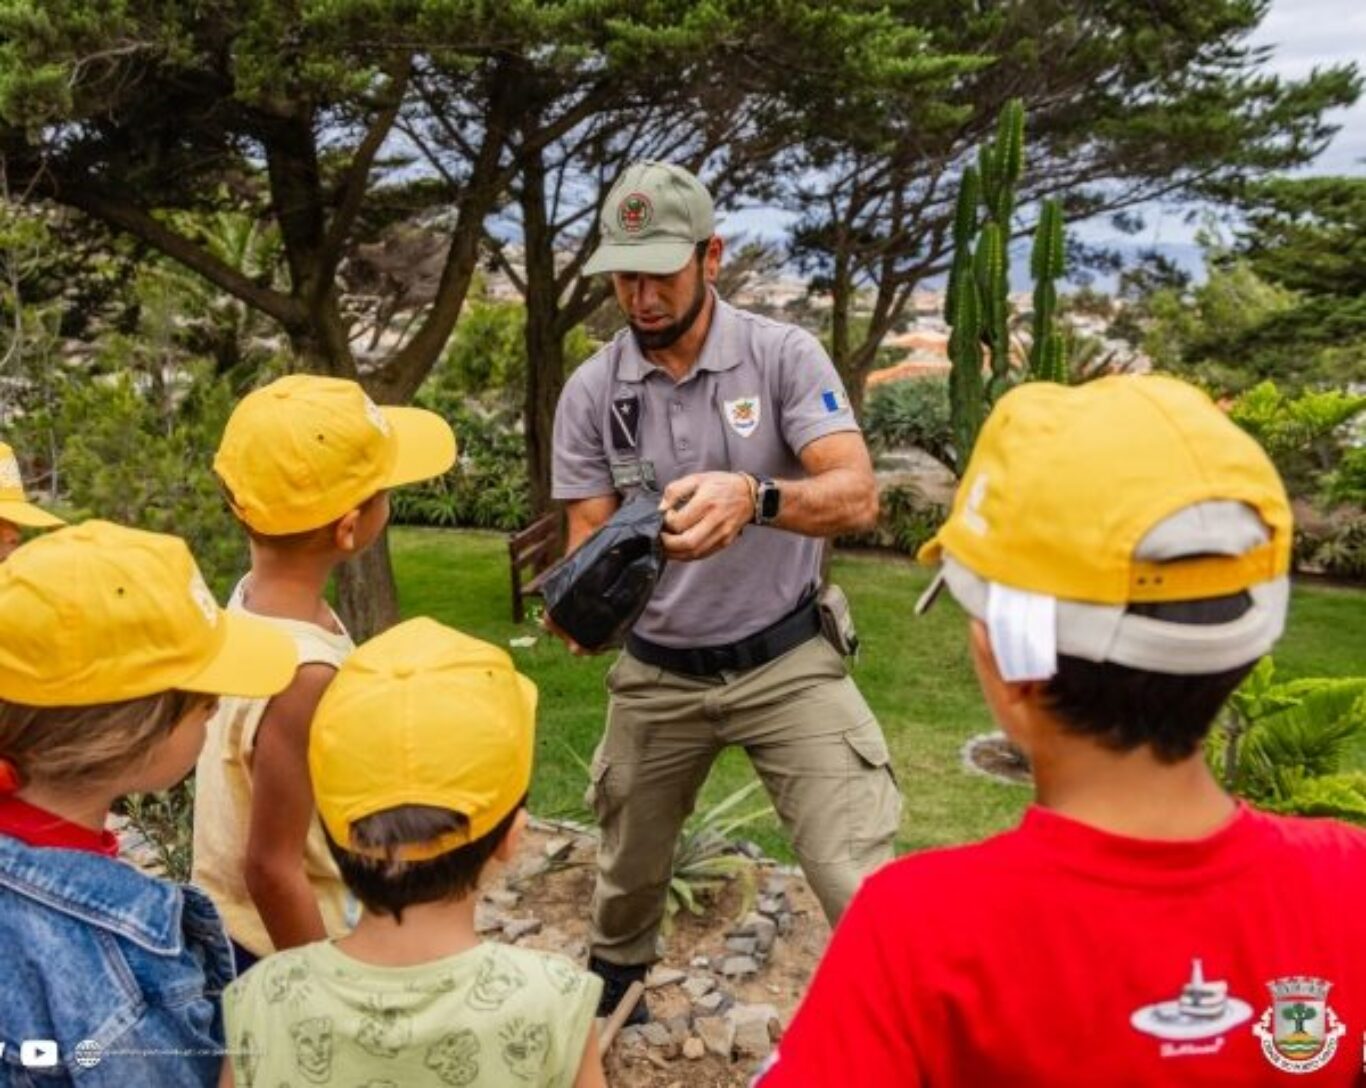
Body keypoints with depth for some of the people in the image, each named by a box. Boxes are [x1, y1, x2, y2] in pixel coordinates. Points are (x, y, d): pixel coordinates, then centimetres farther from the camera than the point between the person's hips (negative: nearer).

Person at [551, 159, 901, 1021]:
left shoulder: (785, 356, -13)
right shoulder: (591, 392, -6)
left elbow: (858, 497, -24)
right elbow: (588, 540, -4)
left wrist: (752, 496, -45)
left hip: (787, 662, -3)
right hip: (657, 675, 3)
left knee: (862, 886, -10)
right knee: (629, 869, 23)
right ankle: (613, 980, 54)